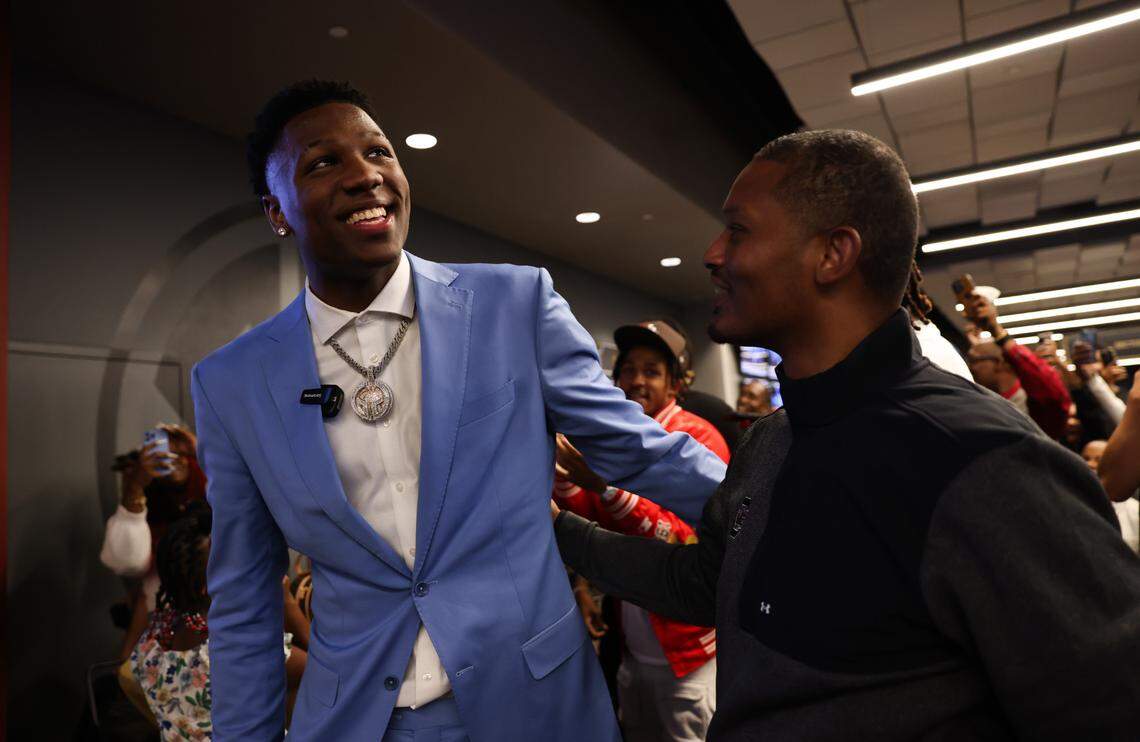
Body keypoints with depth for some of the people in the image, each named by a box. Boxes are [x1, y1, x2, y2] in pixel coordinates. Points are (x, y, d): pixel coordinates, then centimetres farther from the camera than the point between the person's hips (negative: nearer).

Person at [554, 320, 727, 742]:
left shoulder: (698, 439, -14)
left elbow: (693, 545, -23)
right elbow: (595, 526, 4)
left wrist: (608, 486, -32)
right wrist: (564, 479, -14)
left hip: (685, 653, -6)